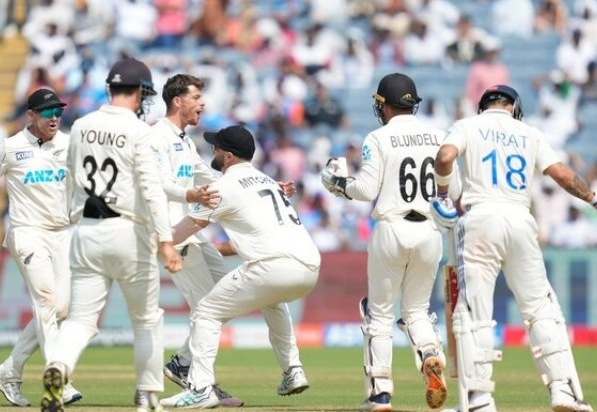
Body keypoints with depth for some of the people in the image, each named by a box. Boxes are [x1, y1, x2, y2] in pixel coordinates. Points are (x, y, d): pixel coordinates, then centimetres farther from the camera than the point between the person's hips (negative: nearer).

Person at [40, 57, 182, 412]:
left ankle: (58, 367, -27)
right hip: (128, 233, -4)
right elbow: (152, 188, -18)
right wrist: (165, 241, -23)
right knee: (148, 319, 13)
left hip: (86, 233, 4)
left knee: (82, 318, 2)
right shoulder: (140, 132, -10)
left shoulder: (81, 127, 7)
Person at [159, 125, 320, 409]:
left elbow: (192, 225, 11)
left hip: (274, 266, -8)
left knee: (206, 312, 2)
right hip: (310, 268, 8)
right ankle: (292, 373, 29)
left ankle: (201, 389, -11)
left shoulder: (227, 185, 5)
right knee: (272, 299, 40)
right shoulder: (267, 180, 28)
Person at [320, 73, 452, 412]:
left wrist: (338, 182, 8)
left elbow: (367, 189, -10)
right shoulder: (438, 137, 6)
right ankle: (433, 361, -11)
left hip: (391, 229, -4)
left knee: (380, 312, 8)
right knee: (418, 309, 18)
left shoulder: (379, 139, -6)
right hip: (429, 229, 4)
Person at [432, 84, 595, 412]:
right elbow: (564, 176, 9)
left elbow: (445, 157, -9)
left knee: (474, 311, -2)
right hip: (521, 221, 2)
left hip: (481, 218, -2)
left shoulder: (468, 126, 10)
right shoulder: (529, 134, 17)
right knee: (540, 307, 9)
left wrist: (442, 191, 8)